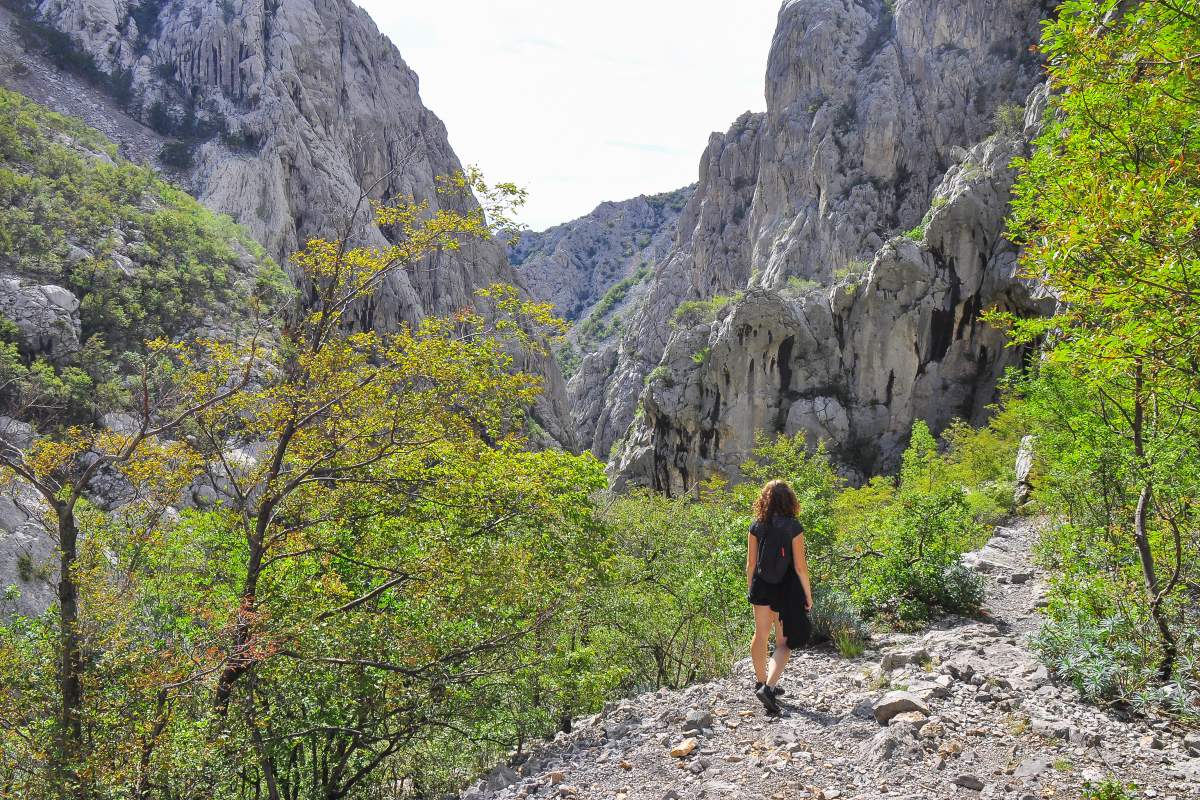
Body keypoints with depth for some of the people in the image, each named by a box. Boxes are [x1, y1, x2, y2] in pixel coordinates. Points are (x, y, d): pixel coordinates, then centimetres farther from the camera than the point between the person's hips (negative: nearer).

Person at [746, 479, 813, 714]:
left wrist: (749, 588, 14)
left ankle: (761, 682, 36)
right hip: (786, 589, -4)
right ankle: (768, 687, -12)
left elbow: (750, 563, 1)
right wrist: (808, 595, -2)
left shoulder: (756, 526, -3)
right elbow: (800, 566, -12)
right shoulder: (793, 527, -12)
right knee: (784, 642, 5)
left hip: (761, 587, 4)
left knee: (761, 635, 19)